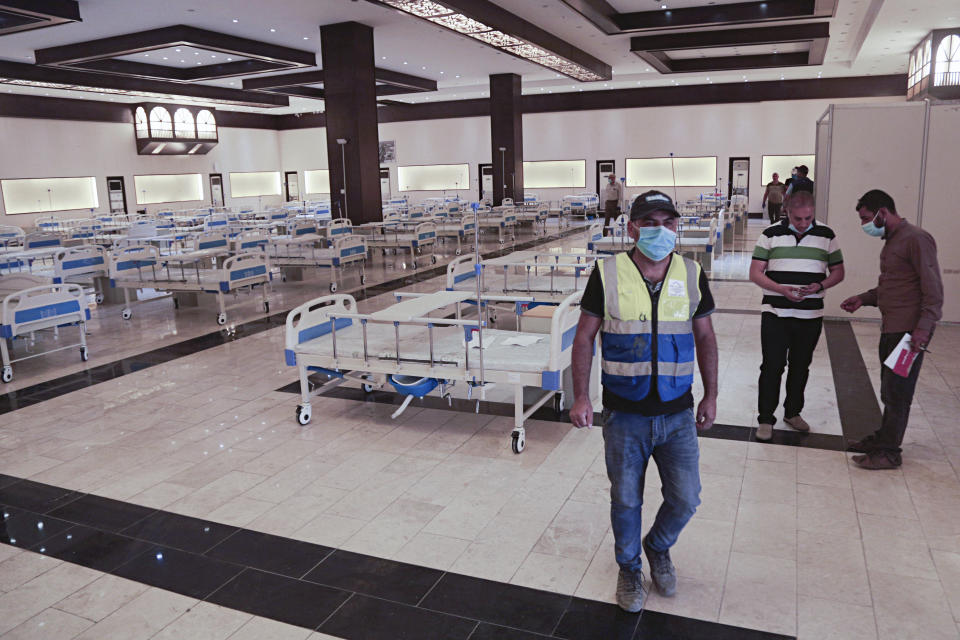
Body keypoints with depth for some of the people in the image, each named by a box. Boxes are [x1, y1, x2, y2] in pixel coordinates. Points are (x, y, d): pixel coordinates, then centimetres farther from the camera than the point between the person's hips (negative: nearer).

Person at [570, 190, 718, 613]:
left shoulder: (692, 276, -1)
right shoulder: (608, 274, -9)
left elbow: (705, 337, 9)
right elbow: (585, 338, -4)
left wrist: (710, 396, 10)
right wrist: (581, 398, -7)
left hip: (678, 414, 2)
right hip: (624, 415, -2)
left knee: (685, 498, 9)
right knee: (626, 500, 11)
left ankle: (658, 548, 41)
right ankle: (629, 567, 38)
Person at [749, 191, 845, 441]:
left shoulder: (826, 235, 5)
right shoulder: (770, 234, -1)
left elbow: (838, 272, 11)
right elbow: (755, 273, -3)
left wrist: (820, 285, -10)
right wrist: (782, 290, -17)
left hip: (811, 316, 3)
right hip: (775, 314, -2)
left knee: (800, 366, 14)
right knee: (772, 366, -1)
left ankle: (793, 412, 30)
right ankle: (765, 419, 8)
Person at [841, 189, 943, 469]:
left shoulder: (916, 239, -14)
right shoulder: (891, 241, 16)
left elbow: (933, 289, -18)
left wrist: (923, 328, -25)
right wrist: (864, 299, 9)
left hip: (910, 331, -9)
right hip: (891, 329, 9)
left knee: (896, 392, -2)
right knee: (890, 389, 18)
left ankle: (889, 452, 6)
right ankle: (883, 438, 30)